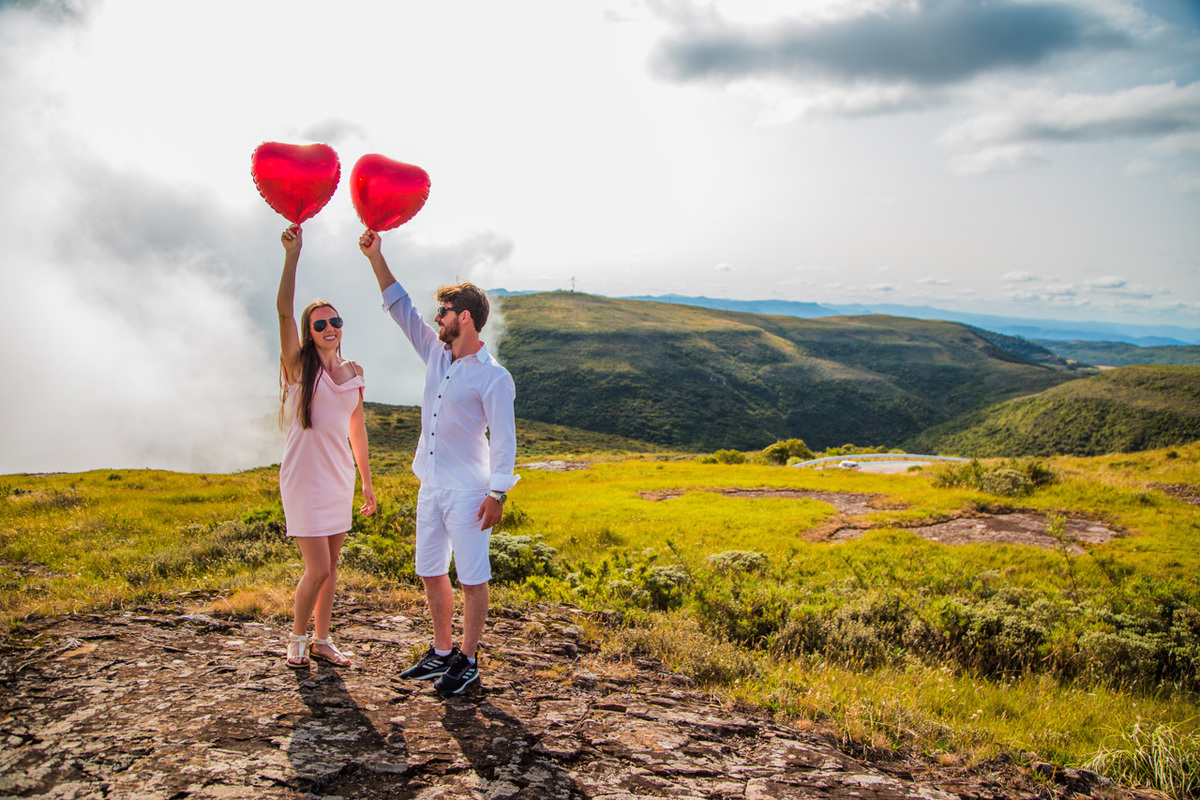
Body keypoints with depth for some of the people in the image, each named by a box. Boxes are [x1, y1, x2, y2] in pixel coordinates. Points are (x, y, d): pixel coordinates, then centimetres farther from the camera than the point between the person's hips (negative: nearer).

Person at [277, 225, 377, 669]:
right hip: (305, 478, -5)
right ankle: (297, 637, 19)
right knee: (318, 569, -6)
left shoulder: (353, 372, 8)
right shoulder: (299, 366, -5)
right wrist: (292, 255, -28)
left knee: (331, 567, 12)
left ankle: (321, 640, 28)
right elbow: (283, 310, -20)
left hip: (340, 478, 5)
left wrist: (367, 480, 17)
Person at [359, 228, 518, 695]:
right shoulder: (436, 354, 8)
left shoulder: (493, 378, -12)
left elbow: (503, 440, -13)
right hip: (431, 485, 8)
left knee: (472, 578, 2)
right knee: (431, 573, 15)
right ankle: (442, 652, 29)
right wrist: (376, 258, 9)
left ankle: (467, 661, 14)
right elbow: (400, 308, 12)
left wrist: (497, 493, -17)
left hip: (468, 491, -8)